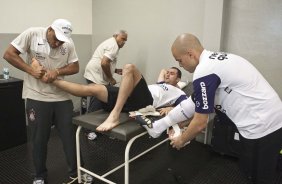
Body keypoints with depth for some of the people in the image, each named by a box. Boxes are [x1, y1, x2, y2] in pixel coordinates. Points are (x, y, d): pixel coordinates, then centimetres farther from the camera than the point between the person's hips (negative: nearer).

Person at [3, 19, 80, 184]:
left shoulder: (68, 43, -1)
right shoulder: (32, 34, -8)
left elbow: (75, 67, 2)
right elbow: (9, 54, -7)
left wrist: (57, 71, -16)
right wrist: (31, 70, -16)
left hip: (62, 97, 2)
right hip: (37, 97, -2)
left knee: (70, 136, 9)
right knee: (39, 139, 11)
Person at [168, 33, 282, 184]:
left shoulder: (203, 72, -20)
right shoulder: (215, 59, 9)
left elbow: (200, 123, -13)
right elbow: (203, 106, 19)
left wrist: (181, 140, 4)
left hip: (261, 127, -9)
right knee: (248, 172, 22)